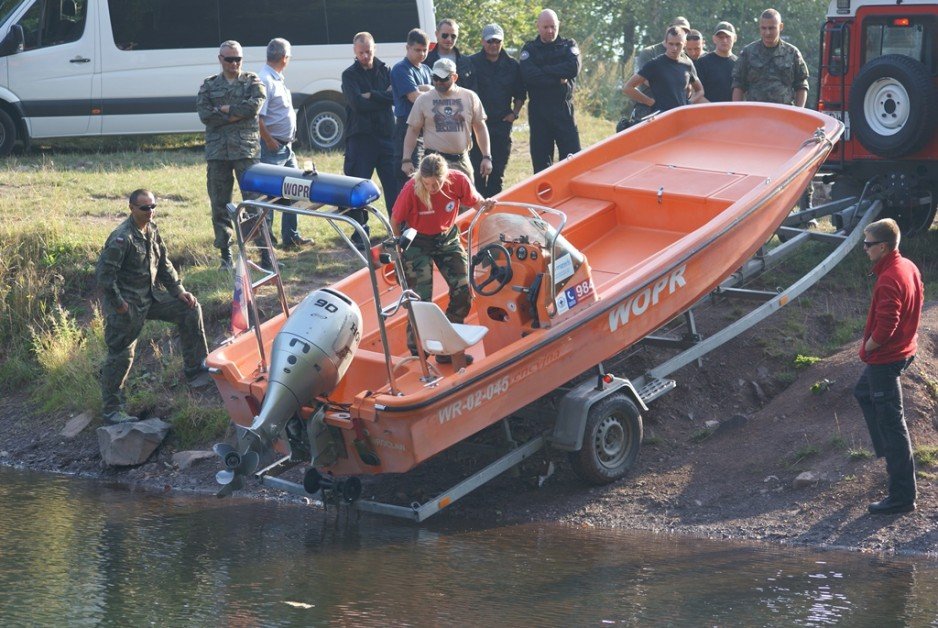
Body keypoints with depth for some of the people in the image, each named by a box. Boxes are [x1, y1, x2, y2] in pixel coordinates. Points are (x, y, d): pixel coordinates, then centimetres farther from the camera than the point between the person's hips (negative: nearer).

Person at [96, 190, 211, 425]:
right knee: (121, 355, -3)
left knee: (190, 309, 2)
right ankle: (111, 410, 9)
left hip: (151, 296, 8)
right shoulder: (122, 238, -23)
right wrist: (118, 304, -20)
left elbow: (164, 264, 14)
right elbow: (104, 273, -25)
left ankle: (195, 370, 10)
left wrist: (178, 290, 5)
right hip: (127, 304, -8)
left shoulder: (152, 230, 4)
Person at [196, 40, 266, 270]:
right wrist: (237, 115, -7)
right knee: (220, 204, 4)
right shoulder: (209, 85, 12)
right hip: (217, 152, 2)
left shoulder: (252, 82, 8)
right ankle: (225, 255, 10)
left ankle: (265, 251, 0)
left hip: (246, 150, -2)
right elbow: (204, 114, -2)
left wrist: (225, 109, -7)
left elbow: (255, 105, -10)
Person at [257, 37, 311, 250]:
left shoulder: (278, 79, 15)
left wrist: (288, 141, 16)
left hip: (286, 146, 10)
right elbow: (258, 117, -23)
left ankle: (291, 236, 23)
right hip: (273, 147, -10)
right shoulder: (265, 80, -17)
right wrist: (270, 142, -20)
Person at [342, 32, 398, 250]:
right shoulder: (350, 75, 3)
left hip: (386, 136, 2)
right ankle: (360, 233, 7)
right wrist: (383, 97, -6)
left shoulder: (385, 71, 12)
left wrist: (371, 96, -11)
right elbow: (357, 103, -12)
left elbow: (395, 97, -5)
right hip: (360, 137, -2)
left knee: (394, 185, 0)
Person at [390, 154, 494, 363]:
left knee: (463, 291, -2)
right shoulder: (411, 190, -27)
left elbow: (475, 201, -4)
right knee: (421, 300, -8)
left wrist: (485, 204, -26)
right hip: (417, 242, -4)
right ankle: (416, 353, 8)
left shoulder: (458, 181, -20)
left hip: (447, 238, 4)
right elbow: (395, 221, -13)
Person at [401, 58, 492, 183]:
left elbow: (480, 127, 10)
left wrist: (486, 157, 5)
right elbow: (413, 131, 5)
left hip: (462, 161, 2)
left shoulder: (469, 97, 6)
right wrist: (406, 160, -2)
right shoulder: (423, 100, 3)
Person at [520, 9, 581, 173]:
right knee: (540, 160, 3)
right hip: (538, 109, 0)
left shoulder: (568, 46, 10)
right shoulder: (530, 49, 7)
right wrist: (558, 79, -13)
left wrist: (544, 70, -10)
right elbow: (529, 75, -12)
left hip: (564, 108, 0)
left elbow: (574, 68, -11)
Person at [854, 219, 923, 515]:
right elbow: (918, 300, 15)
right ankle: (888, 451, 36)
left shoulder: (889, 280, -27)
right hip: (904, 349, 10)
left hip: (885, 357, -10)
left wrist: (868, 347, -11)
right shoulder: (909, 268, 3)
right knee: (863, 393, 32)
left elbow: (885, 325, -31)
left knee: (891, 423, -4)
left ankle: (902, 496, 1)